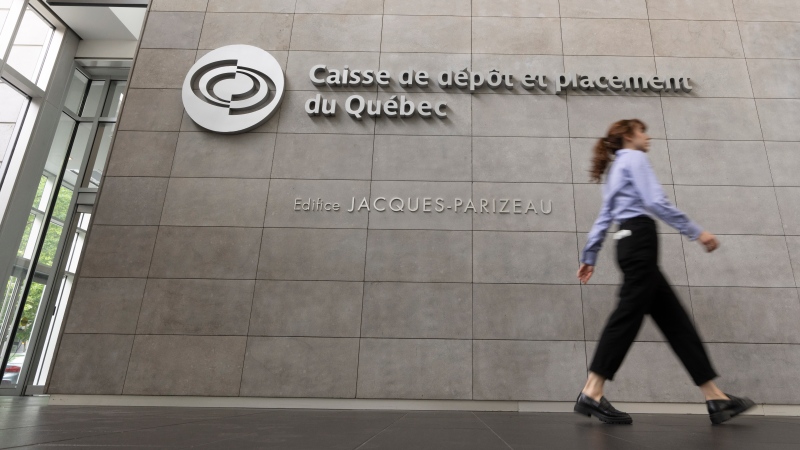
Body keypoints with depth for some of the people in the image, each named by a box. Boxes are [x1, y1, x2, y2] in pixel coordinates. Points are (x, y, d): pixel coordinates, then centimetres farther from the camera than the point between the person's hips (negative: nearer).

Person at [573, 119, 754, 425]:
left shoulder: (616, 168, 27)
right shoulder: (635, 158, 2)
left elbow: (604, 218, 22)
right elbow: (655, 202, -12)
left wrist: (589, 257, 19)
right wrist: (696, 232, -10)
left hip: (630, 243, 9)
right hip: (640, 238, -9)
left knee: (675, 319, 7)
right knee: (628, 316, -13)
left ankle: (715, 398, 10)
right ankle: (592, 395, -13)